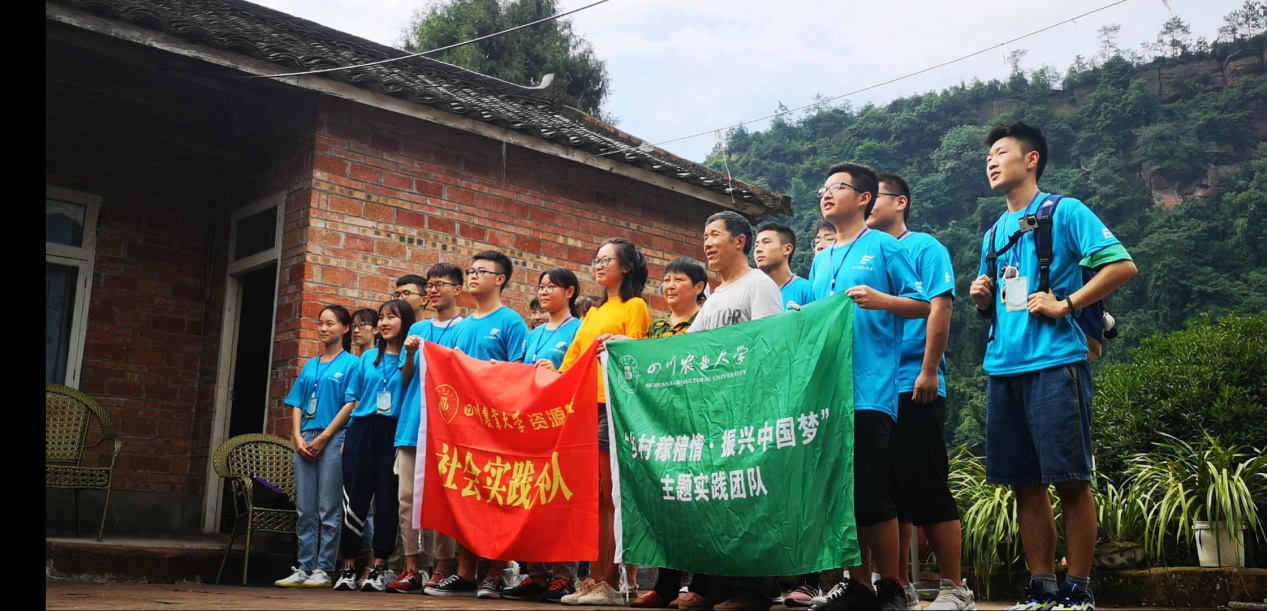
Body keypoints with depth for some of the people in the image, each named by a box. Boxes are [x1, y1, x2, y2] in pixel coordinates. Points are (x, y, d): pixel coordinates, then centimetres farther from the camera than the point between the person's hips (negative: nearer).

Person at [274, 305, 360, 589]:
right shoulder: (309, 366, 18)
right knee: (305, 510, 6)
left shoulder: (350, 363, 0)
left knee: (329, 510, -3)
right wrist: (298, 437, -1)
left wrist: (323, 438, -12)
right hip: (305, 440, 6)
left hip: (333, 439, -6)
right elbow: (297, 405, 15)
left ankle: (323, 569, 1)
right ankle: (304, 568, 11)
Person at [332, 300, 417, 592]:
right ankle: (348, 566, 8)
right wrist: (347, 436, 9)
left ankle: (379, 567, 7)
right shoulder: (368, 357, 15)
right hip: (362, 429, 3)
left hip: (394, 433, -3)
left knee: (387, 499, -1)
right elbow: (354, 399, 15)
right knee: (354, 496, 0)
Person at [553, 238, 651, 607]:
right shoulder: (593, 313, 25)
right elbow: (573, 356, 23)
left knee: (611, 497, -6)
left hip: (613, 407, -7)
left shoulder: (634, 306, 4)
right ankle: (594, 578, 8)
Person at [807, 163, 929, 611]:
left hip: (870, 390, -6)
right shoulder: (821, 261, 21)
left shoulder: (883, 246, 2)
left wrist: (880, 300, -18)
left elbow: (922, 305, -2)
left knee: (873, 494, -6)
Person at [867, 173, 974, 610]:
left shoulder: (923, 247, 0)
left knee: (928, 489, -5)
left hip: (912, 386, -6)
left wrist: (929, 371, -17)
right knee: (890, 490, 9)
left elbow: (940, 306, -10)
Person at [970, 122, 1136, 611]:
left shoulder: (1065, 212, 1)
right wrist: (981, 297, 6)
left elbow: (1123, 265, -9)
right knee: (1025, 483, 7)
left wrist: (1064, 304, -14)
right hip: (1003, 367, 7)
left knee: (1070, 480, -4)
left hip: (1055, 362, -7)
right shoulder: (994, 233, 21)